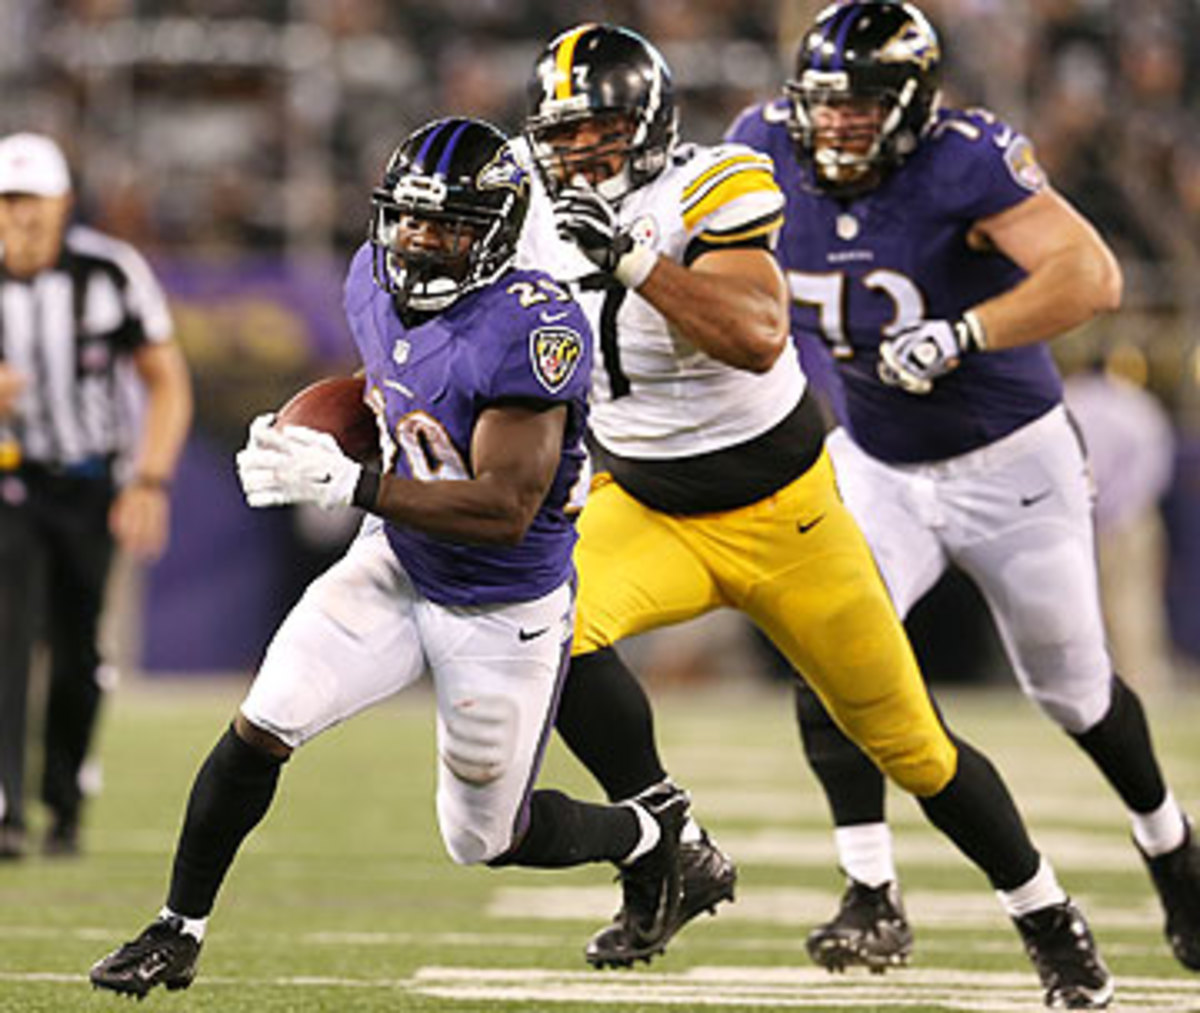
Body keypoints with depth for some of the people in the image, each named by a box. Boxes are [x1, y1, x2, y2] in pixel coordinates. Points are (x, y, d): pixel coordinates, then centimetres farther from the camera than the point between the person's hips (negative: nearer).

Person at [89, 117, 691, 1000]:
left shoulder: (532, 329, -30)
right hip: (398, 566, 5)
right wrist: (308, 442, -3)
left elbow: (505, 511, -33)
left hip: (506, 611, -5)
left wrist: (346, 484, -37)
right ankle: (178, 934, 3)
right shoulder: (377, 282, -6)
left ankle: (646, 834, 37)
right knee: (260, 729, -12)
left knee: (485, 842, 8)